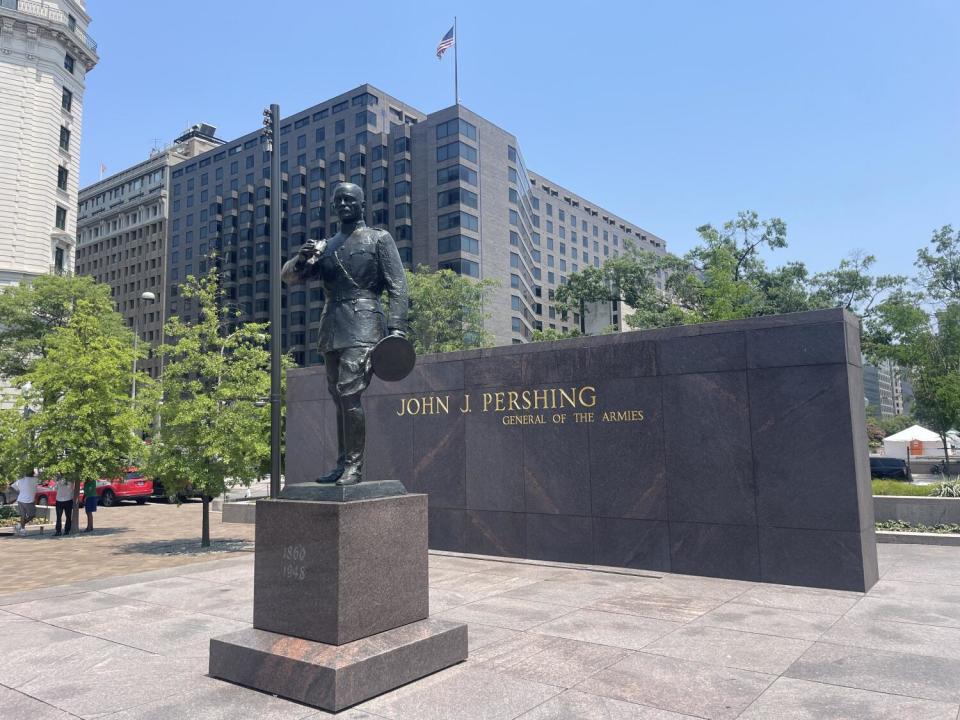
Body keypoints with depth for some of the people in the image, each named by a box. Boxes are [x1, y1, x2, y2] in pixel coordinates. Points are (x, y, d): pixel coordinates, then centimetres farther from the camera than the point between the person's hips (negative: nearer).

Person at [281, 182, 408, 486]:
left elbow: (397, 286, -1)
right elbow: (288, 277, 18)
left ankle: (354, 466, -13)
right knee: (338, 397, 6)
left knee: (349, 393, -17)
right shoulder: (325, 246, 23)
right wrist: (301, 258, -5)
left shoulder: (379, 239, 8)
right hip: (331, 327, 6)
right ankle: (342, 464, 11)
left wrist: (397, 328, -14)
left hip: (362, 325, -6)